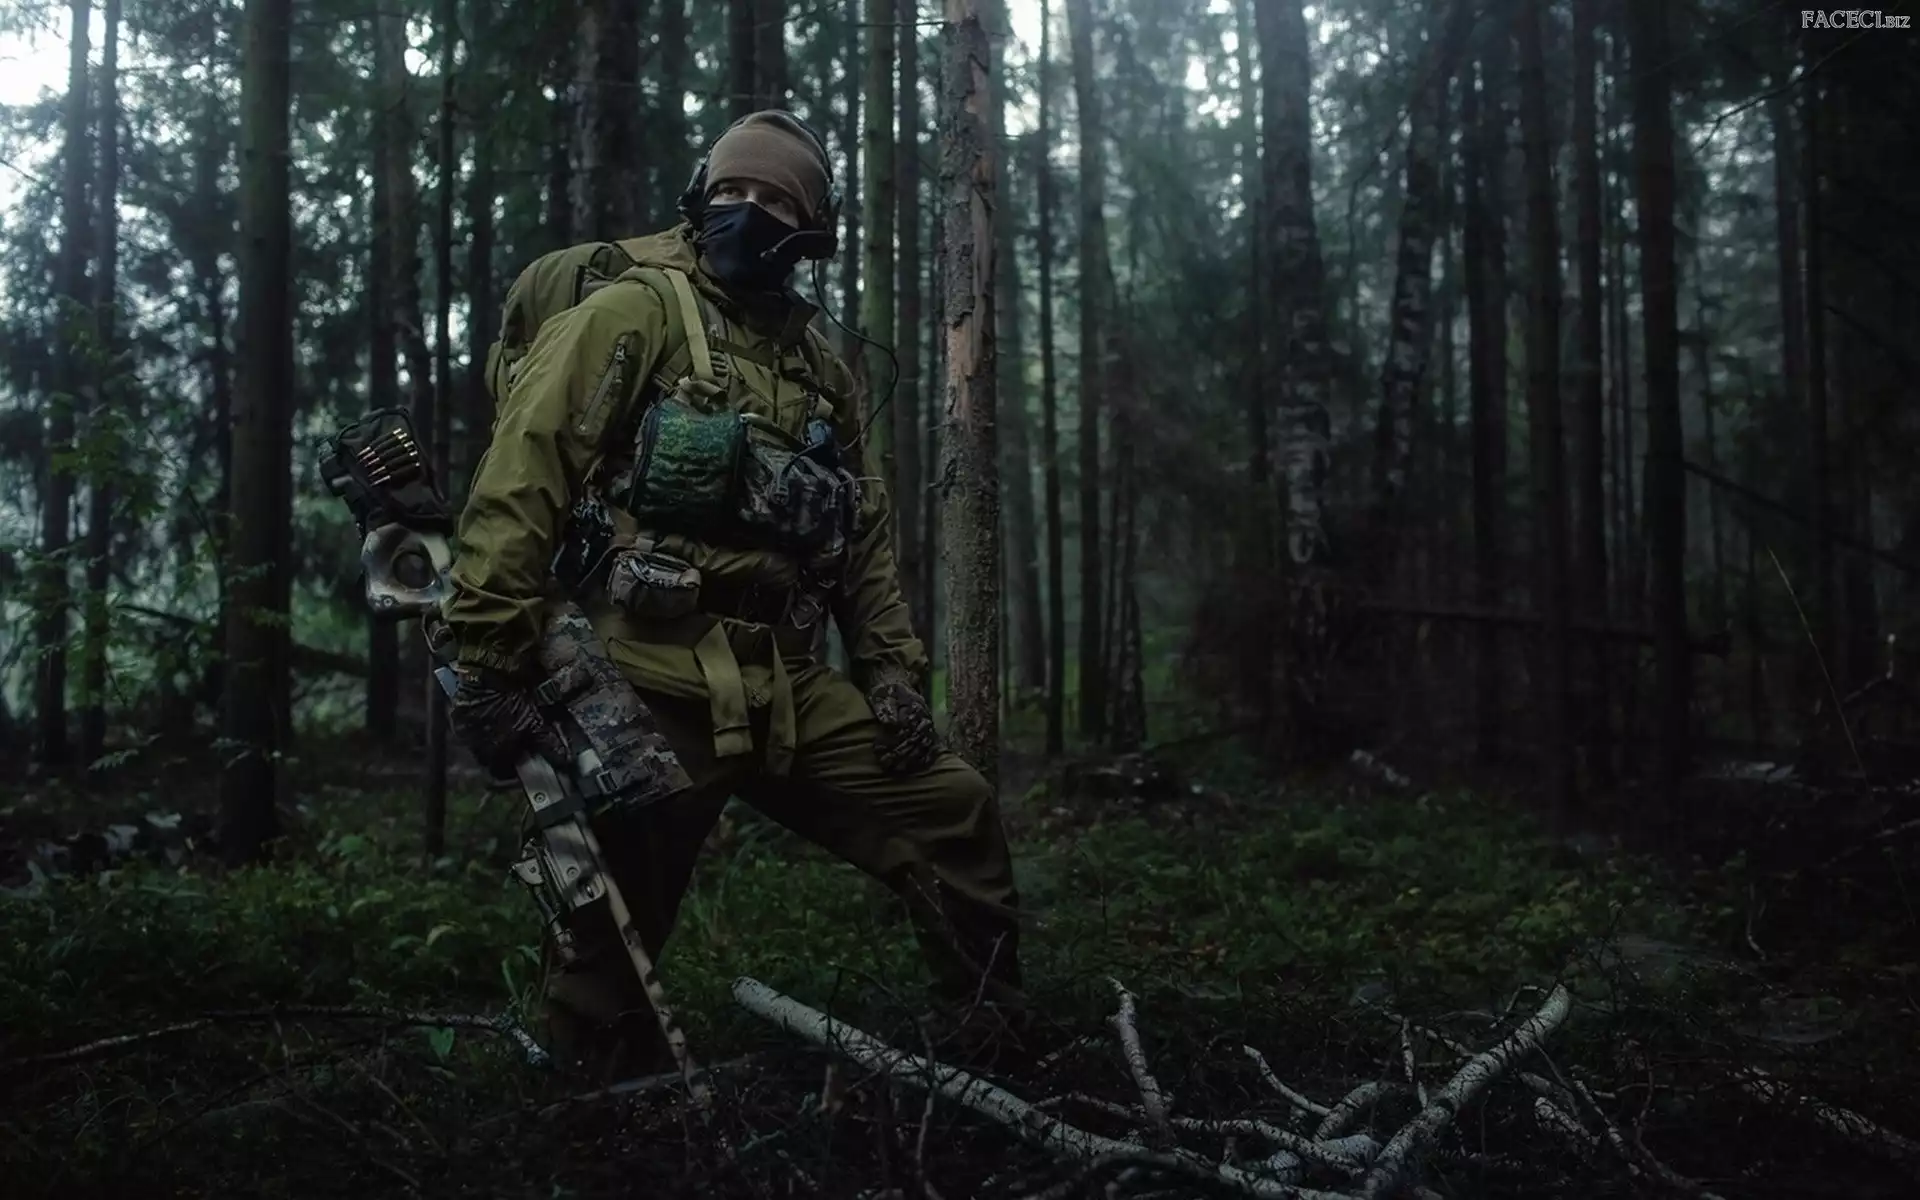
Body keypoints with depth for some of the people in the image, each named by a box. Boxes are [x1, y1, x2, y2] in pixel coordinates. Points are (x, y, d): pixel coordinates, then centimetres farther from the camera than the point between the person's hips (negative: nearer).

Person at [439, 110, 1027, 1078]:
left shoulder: (820, 369, 19)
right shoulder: (631, 315, -3)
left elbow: (865, 532, 21)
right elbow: (519, 486, -10)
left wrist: (892, 667, 9)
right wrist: (488, 663, -15)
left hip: (788, 688, 6)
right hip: (652, 682, -6)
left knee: (955, 816, 5)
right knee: (618, 938, 0)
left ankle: (997, 1057, 22)